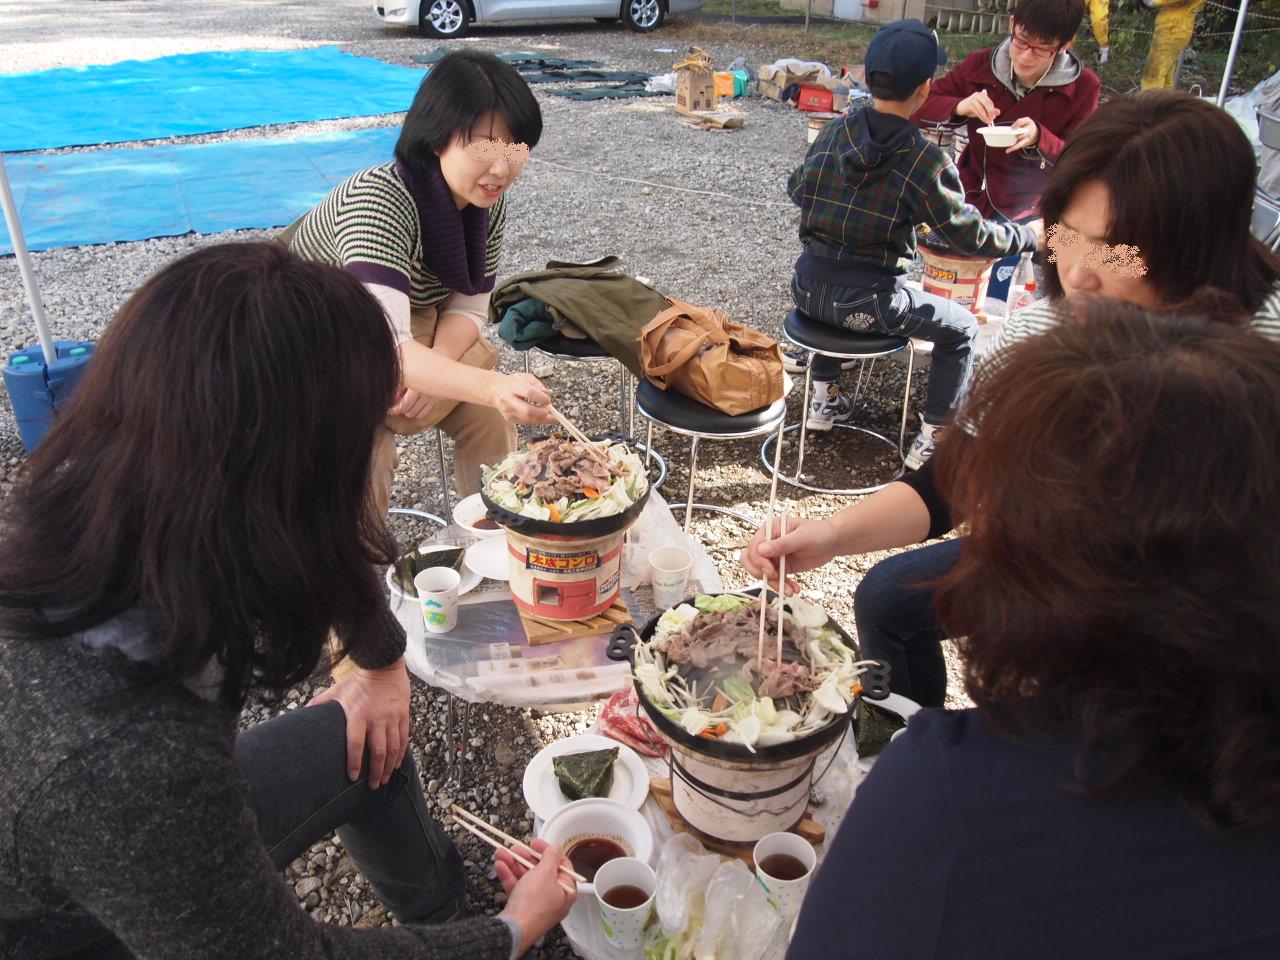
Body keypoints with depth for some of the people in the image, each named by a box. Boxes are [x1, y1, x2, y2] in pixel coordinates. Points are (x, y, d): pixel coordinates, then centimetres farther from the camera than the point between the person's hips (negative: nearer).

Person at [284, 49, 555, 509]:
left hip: (414, 338, 6)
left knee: (487, 413, -12)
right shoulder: (378, 201, -35)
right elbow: (385, 343, -47)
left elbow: (468, 308, -6)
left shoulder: (489, 203, -13)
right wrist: (494, 387, -62)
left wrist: (433, 373, -28)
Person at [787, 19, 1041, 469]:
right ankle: (931, 441, 19)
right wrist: (1030, 236, 6)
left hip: (807, 289, 6)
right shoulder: (924, 159, -14)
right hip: (866, 305, -5)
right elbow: (971, 234, -9)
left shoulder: (833, 132, 1)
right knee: (962, 328, 16)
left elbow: (797, 190, 17)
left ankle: (824, 399, 43)